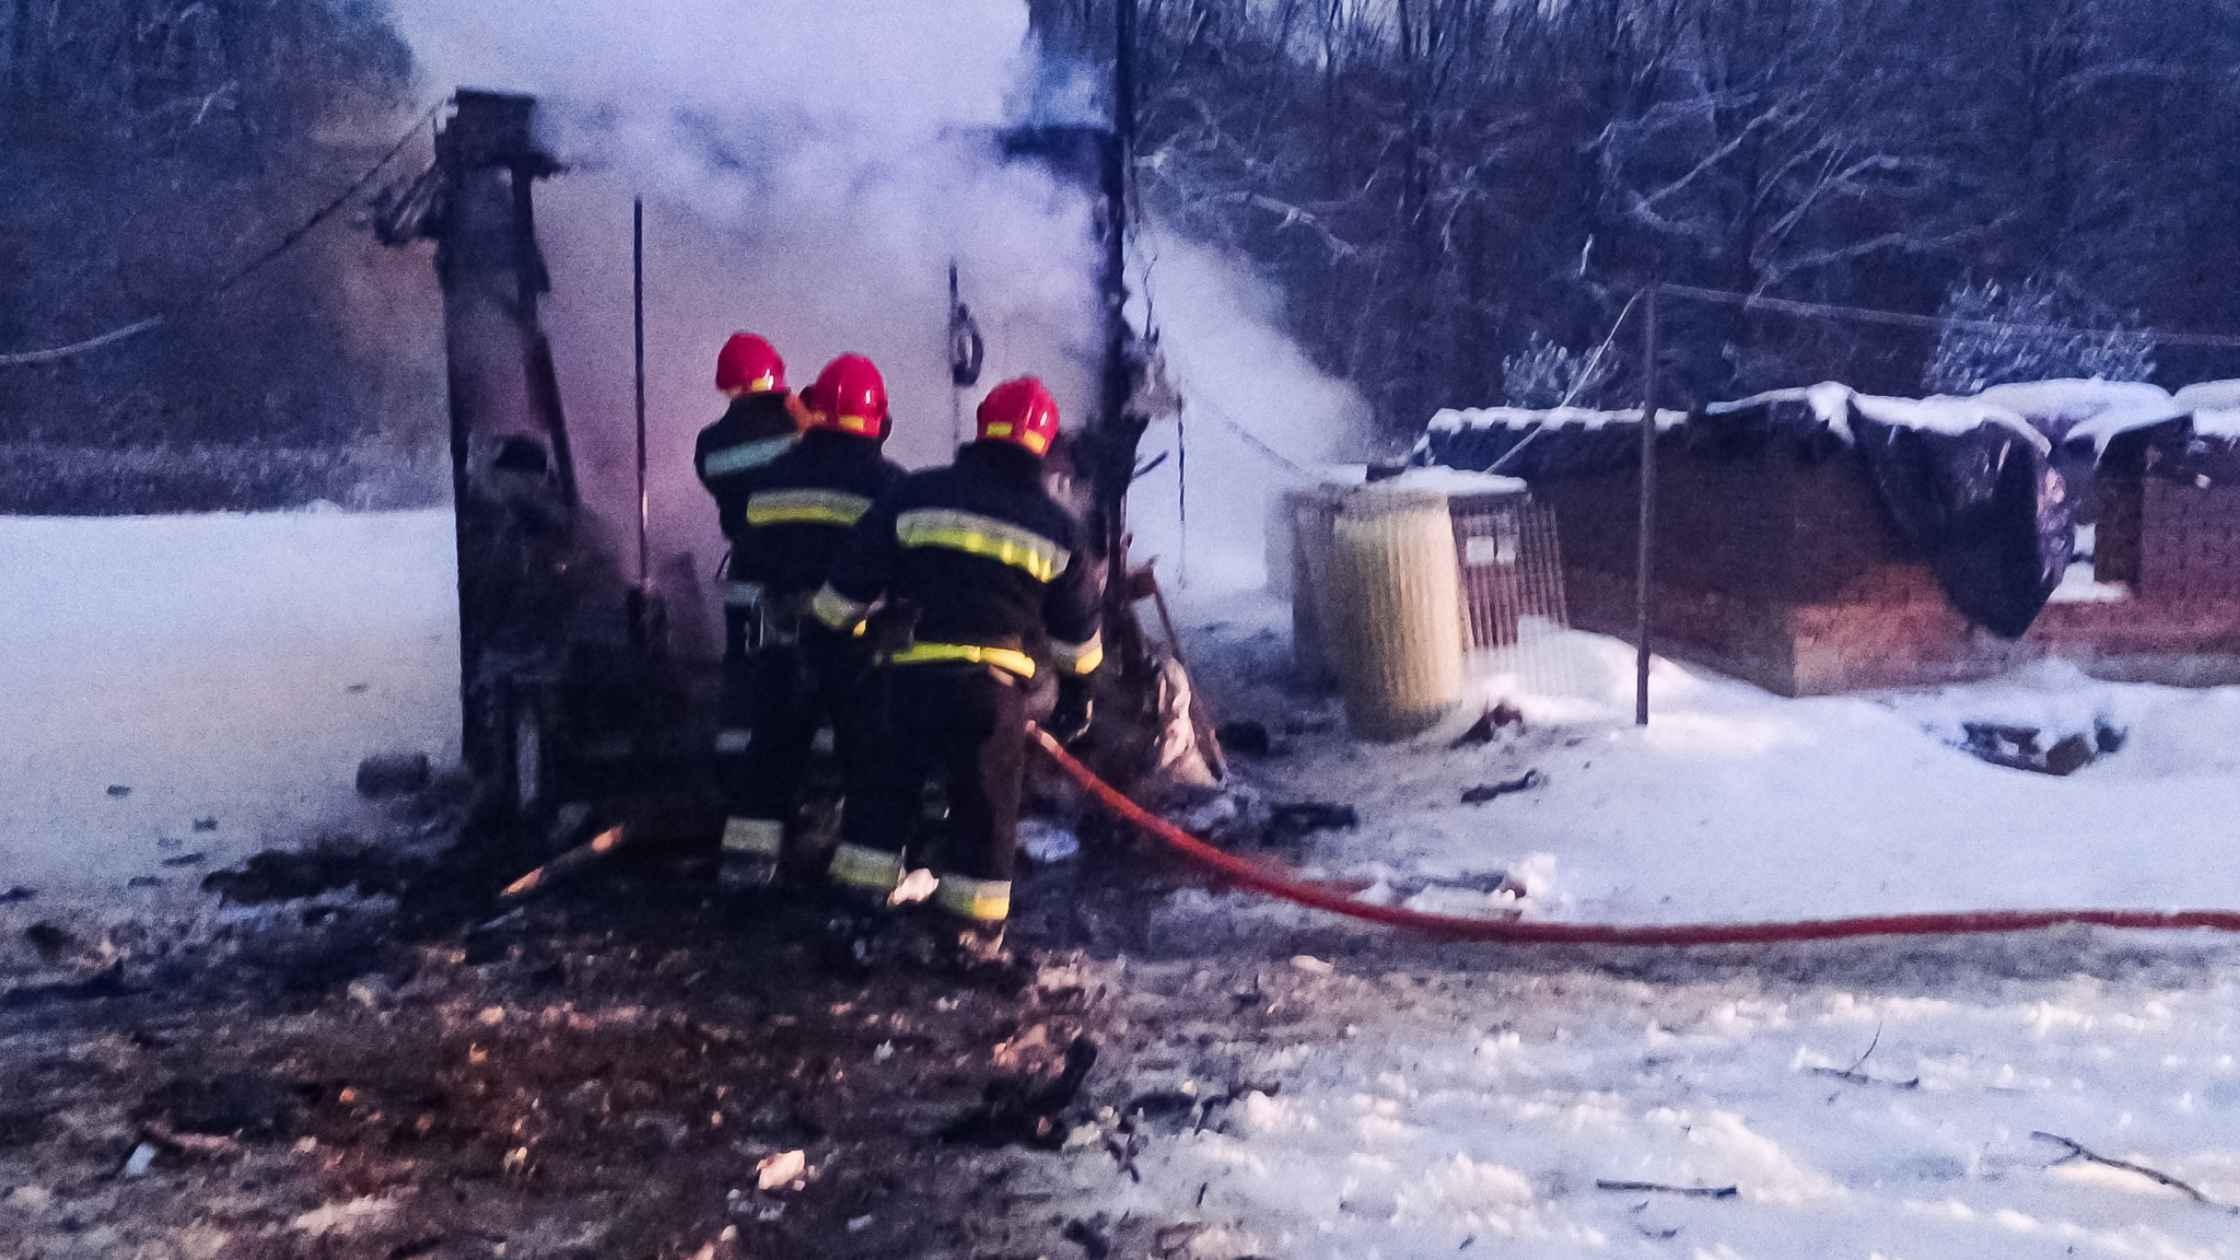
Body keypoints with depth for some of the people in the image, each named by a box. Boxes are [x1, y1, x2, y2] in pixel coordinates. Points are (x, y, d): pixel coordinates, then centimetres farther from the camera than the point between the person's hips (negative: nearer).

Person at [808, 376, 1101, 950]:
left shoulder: (917, 494, 3)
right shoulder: (1058, 526, 7)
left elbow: (852, 580, 6)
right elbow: (1077, 630, 14)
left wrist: (829, 636, 21)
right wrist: (1076, 697, 26)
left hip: (912, 672, 0)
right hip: (996, 682, 0)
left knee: (884, 783, 16)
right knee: (985, 804, 12)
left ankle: (858, 899, 19)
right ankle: (977, 924, 16)